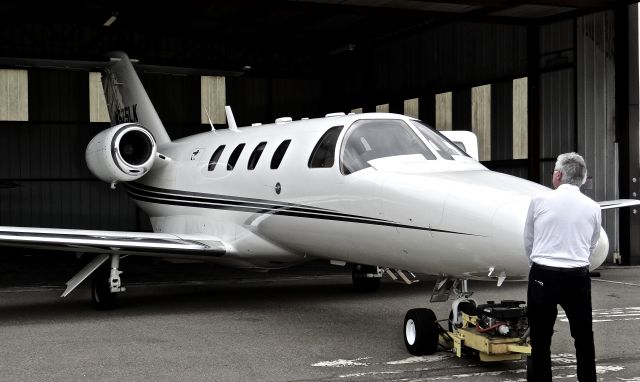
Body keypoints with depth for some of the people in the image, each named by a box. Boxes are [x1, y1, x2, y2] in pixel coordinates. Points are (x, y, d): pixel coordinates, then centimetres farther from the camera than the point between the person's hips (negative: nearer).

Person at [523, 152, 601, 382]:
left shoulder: (539, 201, -3)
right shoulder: (593, 208, 2)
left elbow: (528, 241, 7)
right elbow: (591, 247, 11)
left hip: (542, 276, -2)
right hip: (578, 277, 2)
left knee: (540, 339, 5)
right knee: (583, 337, 16)